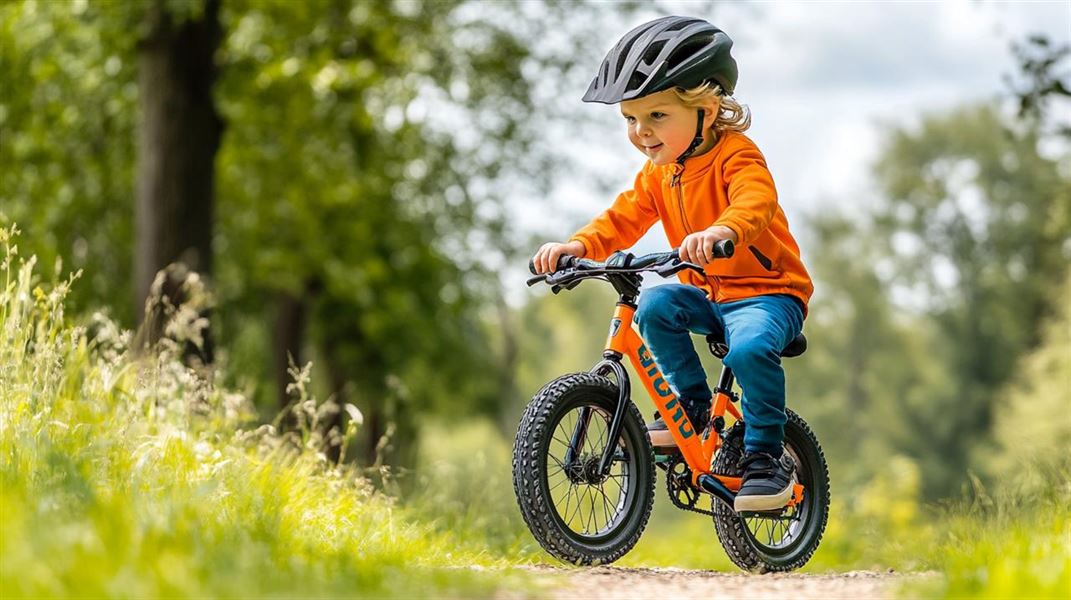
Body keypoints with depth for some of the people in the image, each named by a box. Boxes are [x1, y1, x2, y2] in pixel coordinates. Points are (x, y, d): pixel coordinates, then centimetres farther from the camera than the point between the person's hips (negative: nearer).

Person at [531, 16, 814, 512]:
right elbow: (623, 219, 3)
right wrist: (578, 245, -18)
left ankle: (767, 456, -17)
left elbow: (755, 202, -38)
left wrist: (721, 232, -61)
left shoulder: (736, 157, -18)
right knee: (655, 305, -21)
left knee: (750, 349, -34)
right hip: (708, 293, 7)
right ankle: (693, 405, -4)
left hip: (768, 291, -7)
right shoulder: (657, 173, 6)